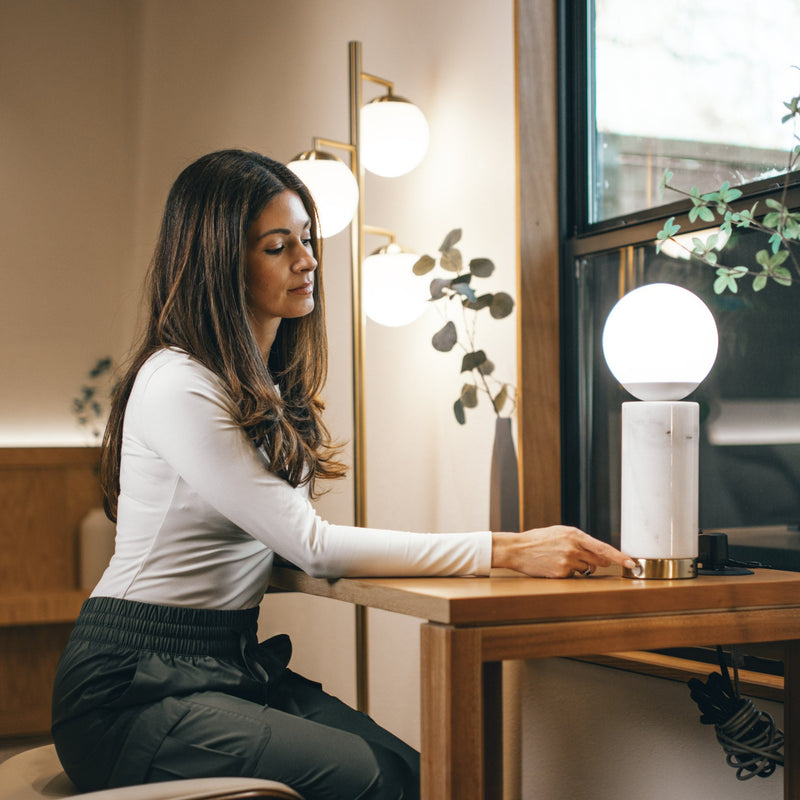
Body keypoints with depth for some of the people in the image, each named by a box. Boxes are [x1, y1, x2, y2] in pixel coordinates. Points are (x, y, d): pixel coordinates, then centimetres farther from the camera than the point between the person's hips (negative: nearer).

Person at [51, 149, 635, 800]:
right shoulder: (176, 386, -16)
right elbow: (313, 545, -18)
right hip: (135, 689, -7)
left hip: (234, 664, 7)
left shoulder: (267, 383, 14)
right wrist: (507, 551, -20)